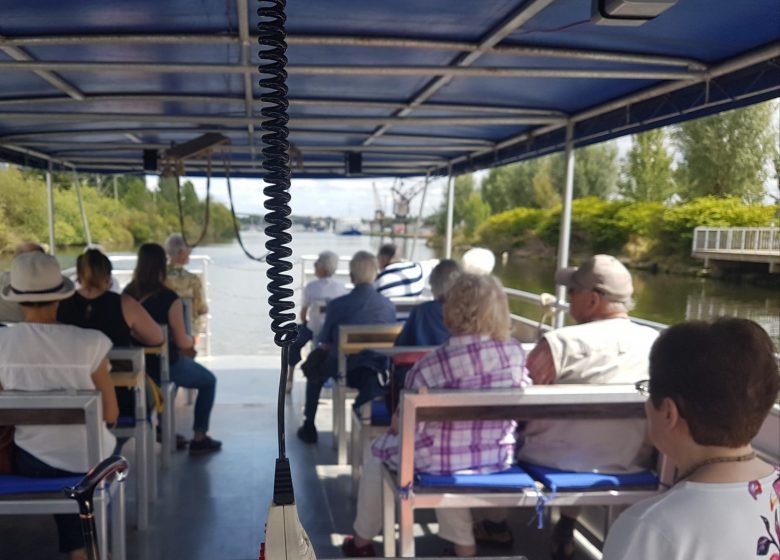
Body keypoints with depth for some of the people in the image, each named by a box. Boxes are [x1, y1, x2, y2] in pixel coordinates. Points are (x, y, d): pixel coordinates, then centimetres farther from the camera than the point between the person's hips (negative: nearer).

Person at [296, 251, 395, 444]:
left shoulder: (337, 305, -18)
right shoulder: (389, 305, -10)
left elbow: (324, 343, -7)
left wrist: (323, 345, 16)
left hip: (343, 370, -2)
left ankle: (309, 427, 33)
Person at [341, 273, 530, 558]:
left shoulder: (430, 365, -22)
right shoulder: (516, 353, -8)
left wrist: (396, 422, 9)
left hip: (441, 460, -4)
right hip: (498, 458, 4)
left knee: (376, 450, 25)